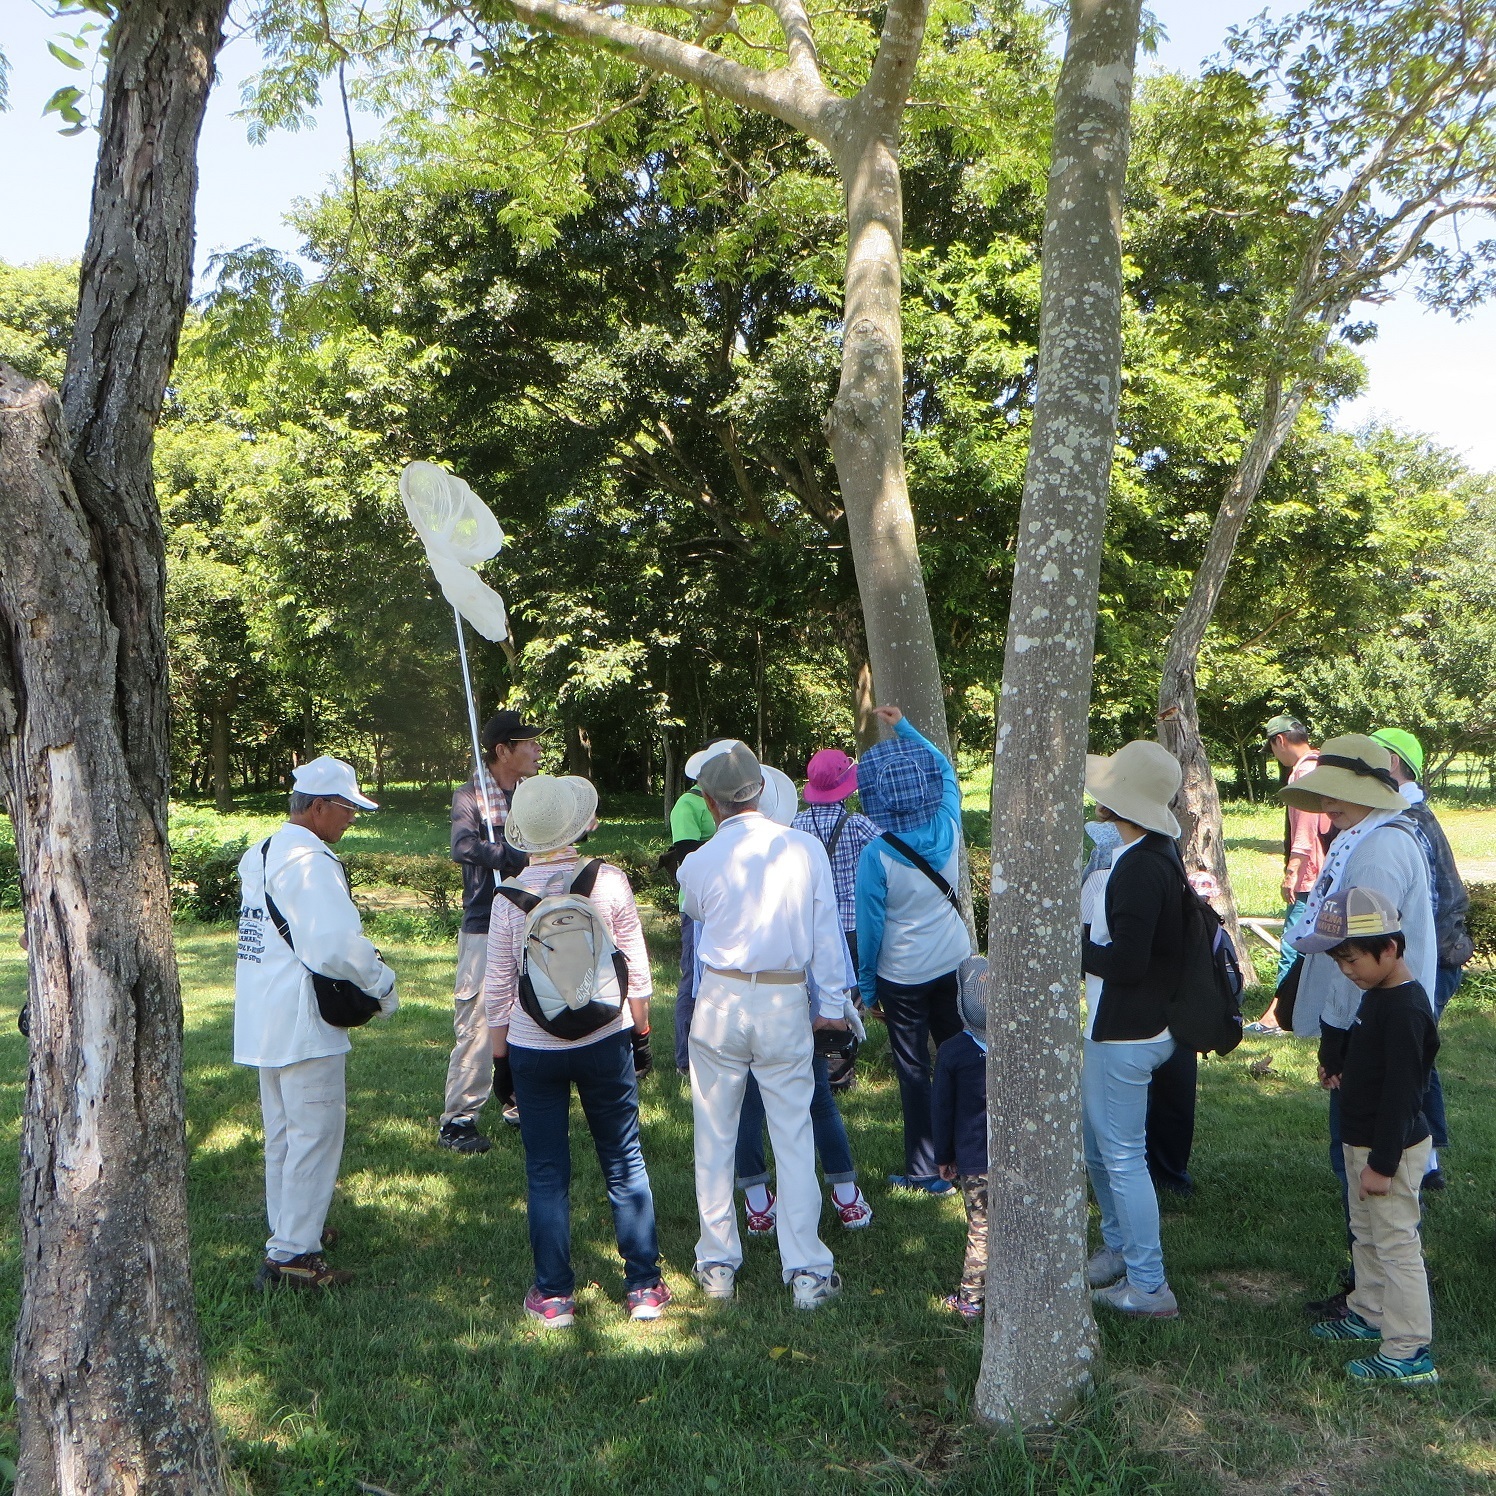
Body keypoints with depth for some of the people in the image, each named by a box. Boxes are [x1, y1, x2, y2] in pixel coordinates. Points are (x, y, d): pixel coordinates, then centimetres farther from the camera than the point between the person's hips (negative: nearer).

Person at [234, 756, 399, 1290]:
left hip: (262, 1020, 10)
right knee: (315, 1136, -2)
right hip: (303, 1025, -10)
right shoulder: (310, 861, -19)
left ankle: (290, 1229, 34)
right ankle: (292, 1256, 2)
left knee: (283, 1134, 21)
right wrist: (383, 987, -12)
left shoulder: (258, 855, 13)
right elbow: (339, 944, -28)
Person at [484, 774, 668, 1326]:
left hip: (532, 1048, 0)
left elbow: (497, 988, -2)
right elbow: (636, 970, -3)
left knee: (546, 1172, 11)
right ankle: (643, 1286, 18)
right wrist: (641, 1032, 10)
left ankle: (553, 1295, 18)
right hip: (605, 1040, 0)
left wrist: (499, 1053, 10)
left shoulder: (510, 896, -9)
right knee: (624, 1162, 12)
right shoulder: (609, 882, -10)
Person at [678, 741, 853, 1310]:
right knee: (794, 1137, 7)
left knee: (715, 1139, 12)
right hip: (786, 1004, 0)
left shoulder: (698, 863, -3)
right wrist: (832, 1004, 7)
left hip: (720, 1001, 0)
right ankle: (806, 1271, 12)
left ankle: (718, 1266, 22)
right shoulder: (805, 848, -4)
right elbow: (826, 929, -1)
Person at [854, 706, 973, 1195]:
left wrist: (867, 986, 0)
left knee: (913, 1070, 6)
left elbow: (870, 925, -13)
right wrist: (904, 728, 20)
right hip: (955, 961, 5)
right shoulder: (949, 826, -8)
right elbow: (945, 767, 12)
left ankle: (924, 1171, 14)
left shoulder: (877, 854, -20)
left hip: (903, 974, -5)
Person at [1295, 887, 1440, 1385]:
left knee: (1395, 1243, -1)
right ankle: (1369, 1313, 38)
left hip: (1391, 1149, -10)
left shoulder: (1404, 1008, -25)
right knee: (1365, 1233, 22)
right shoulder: (1377, 995, 6)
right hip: (1363, 1142, 10)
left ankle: (1409, 1352, 8)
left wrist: (1382, 1163, -22)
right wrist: (1346, 1073, 6)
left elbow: (1401, 1091, -25)